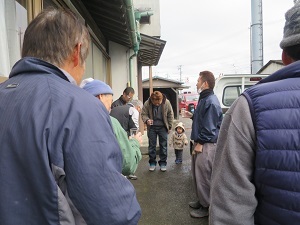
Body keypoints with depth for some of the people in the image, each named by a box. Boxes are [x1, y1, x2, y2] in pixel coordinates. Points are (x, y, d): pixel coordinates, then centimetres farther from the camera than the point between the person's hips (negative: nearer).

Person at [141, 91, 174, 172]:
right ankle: (152, 163, 22)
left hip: (163, 127, 0)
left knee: (163, 146, 7)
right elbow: (144, 114, -6)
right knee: (152, 145, 7)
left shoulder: (166, 103, -15)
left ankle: (163, 163, 20)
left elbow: (170, 115, -3)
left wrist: (169, 126, 0)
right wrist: (147, 120, -28)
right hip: (152, 127, 0)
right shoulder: (147, 103, -16)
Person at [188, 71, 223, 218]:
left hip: (206, 145, -10)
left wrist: (200, 143, -18)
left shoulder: (211, 101, -18)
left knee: (203, 176, 1)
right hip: (200, 142, 10)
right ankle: (201, 200, 35)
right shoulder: (204, 99, 14)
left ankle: (207, 207, 17)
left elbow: (209, 126, -21)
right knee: (198, 175, 19)